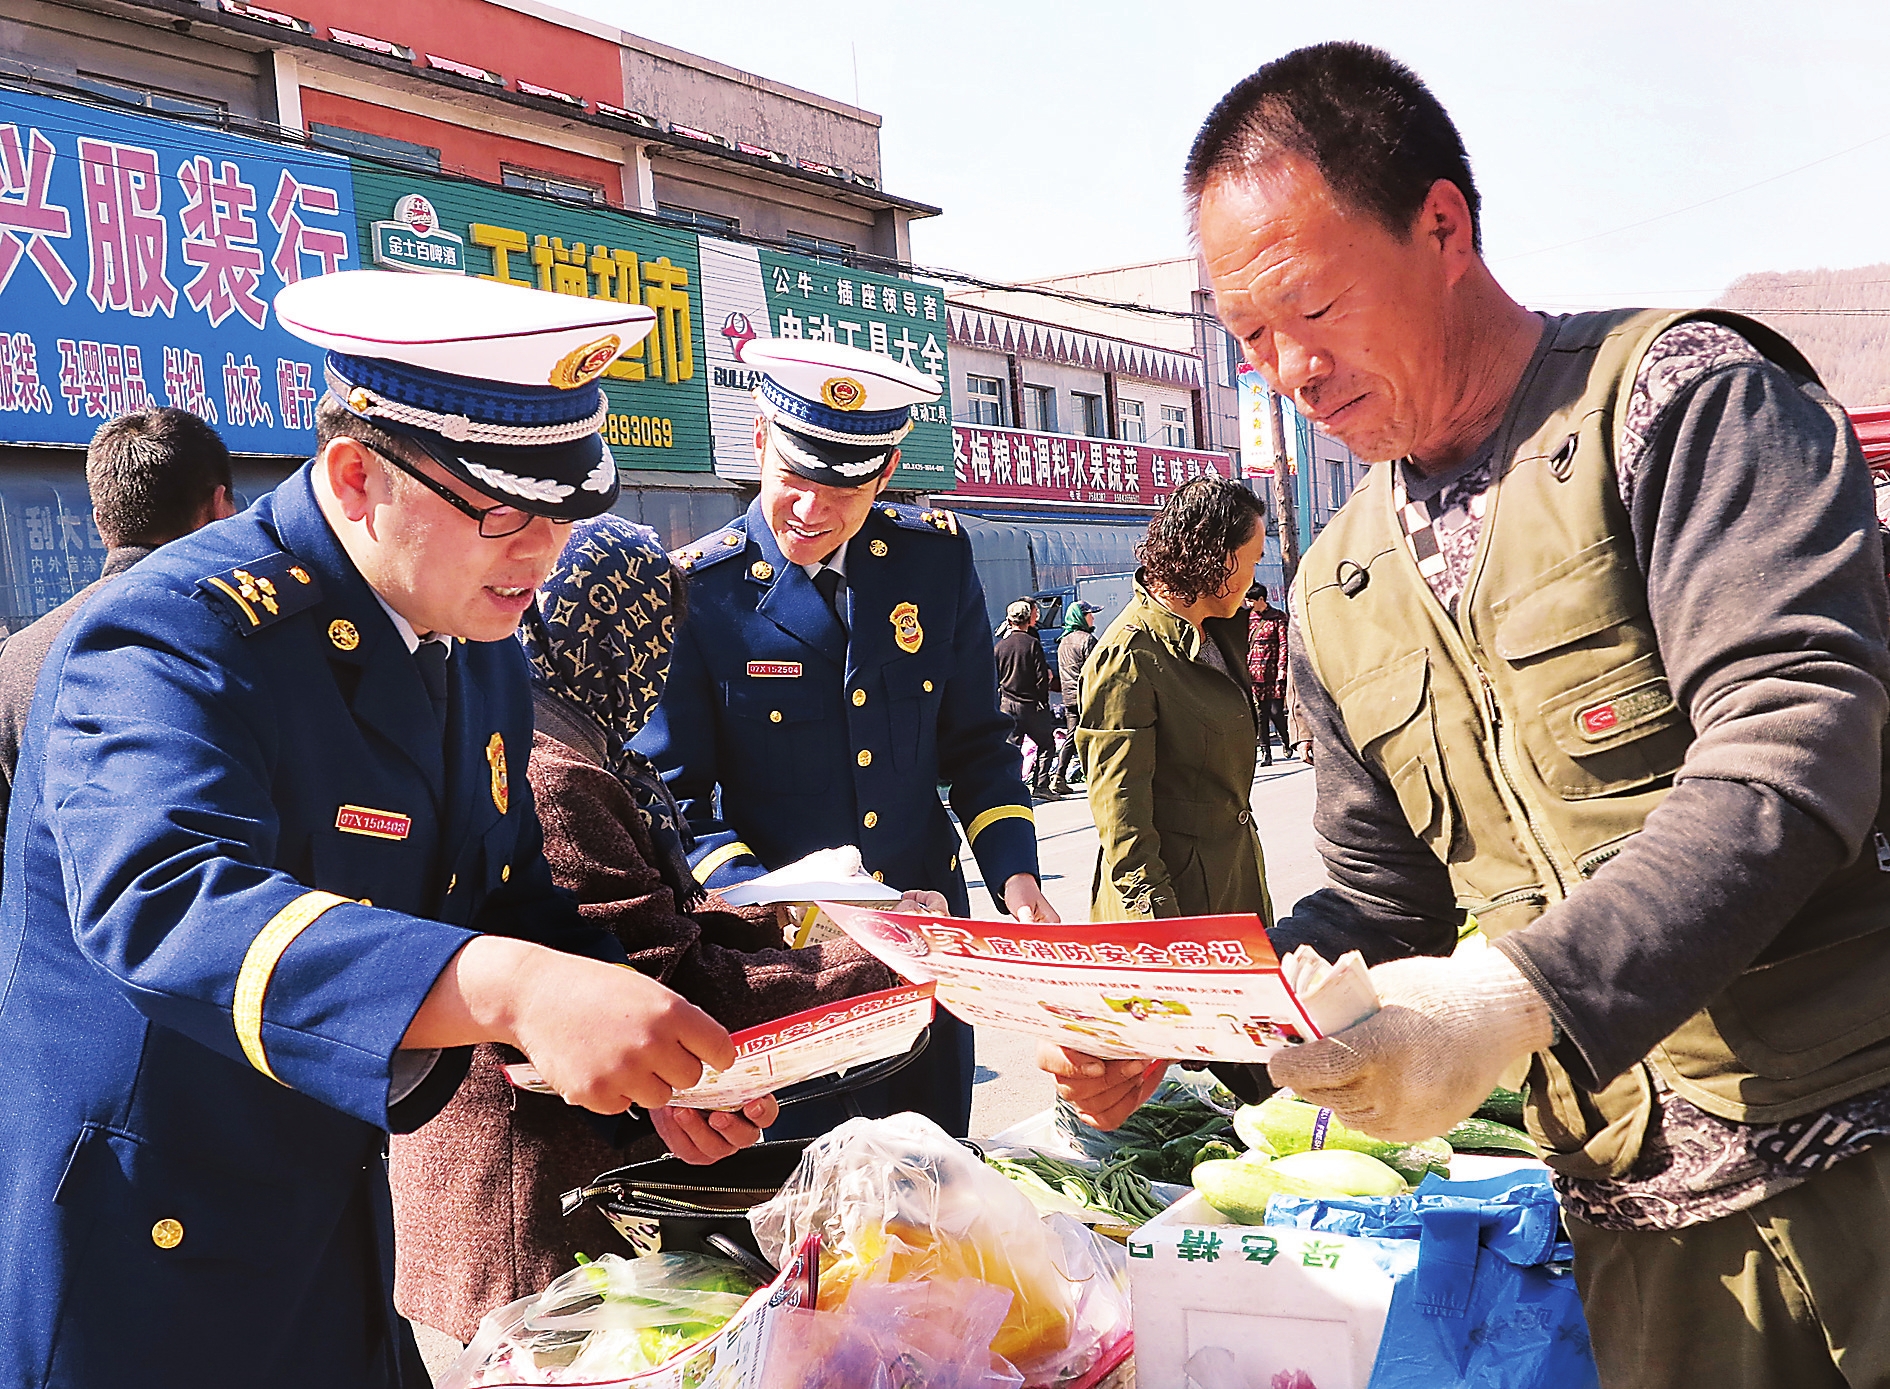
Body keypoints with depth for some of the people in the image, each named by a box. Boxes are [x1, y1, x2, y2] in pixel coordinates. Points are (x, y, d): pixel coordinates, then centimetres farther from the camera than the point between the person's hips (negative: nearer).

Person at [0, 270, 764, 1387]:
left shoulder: (482, 651, 2)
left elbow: (512, 903, 8)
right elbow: (163, 904, -40)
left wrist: (662, 1059, -10)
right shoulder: (172, 641, -24)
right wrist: (515, 991, -53)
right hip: (133, 1267, -7)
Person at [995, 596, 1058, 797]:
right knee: (1046, 744, 7)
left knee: (1011, 747, 10)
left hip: (1007, 704, 4)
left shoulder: (1000, 645, 2)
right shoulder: (1032, 643, -10)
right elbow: (1041, 677, -12)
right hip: (1031, 705, -4)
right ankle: (1040, 785, 0)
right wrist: (1043, 702, 0)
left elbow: (994, 678, 6)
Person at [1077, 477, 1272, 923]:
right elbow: (1118, 801, -20)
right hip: (1176, 887, -9)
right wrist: (1155, 914, -22)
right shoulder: (1130, 656, -19)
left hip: (1234, 878, 9)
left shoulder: (1218, 634, 10)